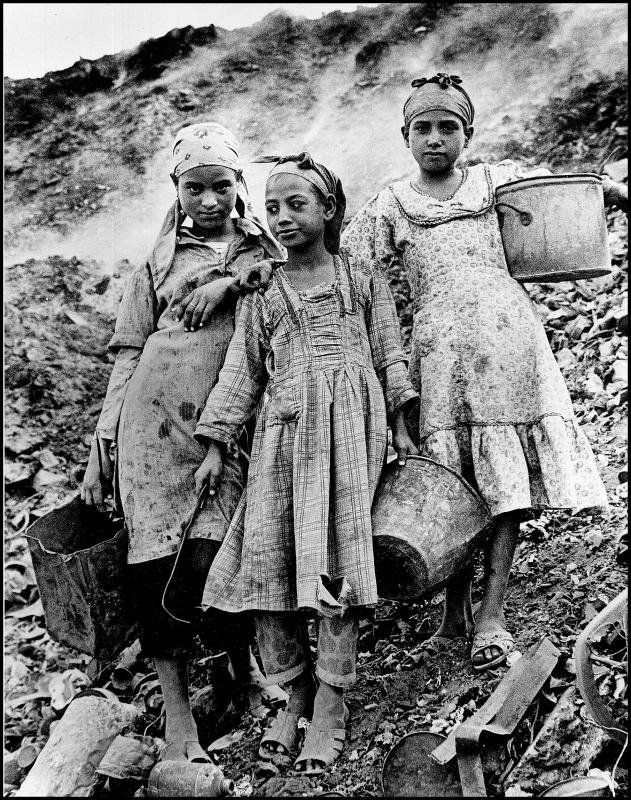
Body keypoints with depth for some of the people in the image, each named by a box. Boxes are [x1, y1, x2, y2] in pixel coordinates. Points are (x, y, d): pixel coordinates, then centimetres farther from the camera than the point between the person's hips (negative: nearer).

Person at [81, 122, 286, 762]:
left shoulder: (267, 252, 17)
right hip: (156, 421, 1)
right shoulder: (159, 261, 18)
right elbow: (129, 354, 15)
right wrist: (102, 443, 8)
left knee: (212, 558, -11)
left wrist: (234, 280, -12)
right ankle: (176, 716, 7)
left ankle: (243, 665, 19)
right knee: (159, 561, -4)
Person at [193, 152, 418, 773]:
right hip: (282, 427, 2)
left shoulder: (362, 279, 12)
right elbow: (241, 370, 12)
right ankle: (293, 695, 7)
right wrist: (216, 444, 5)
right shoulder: (261, 292, 15)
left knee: (338, 554, -9)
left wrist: (400, 425, 4)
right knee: (267, 555, -7)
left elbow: (389, 354, 11)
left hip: (350, 423, -2)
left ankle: (330, 706, -2)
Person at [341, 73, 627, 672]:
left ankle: (492, 614, -2)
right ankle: (455, 609, 10)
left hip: (506, 339, 1)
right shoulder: (389, 207, 14)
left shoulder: (500, 180, 17)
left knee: (506, 473, -5)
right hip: (438, 349, 0)